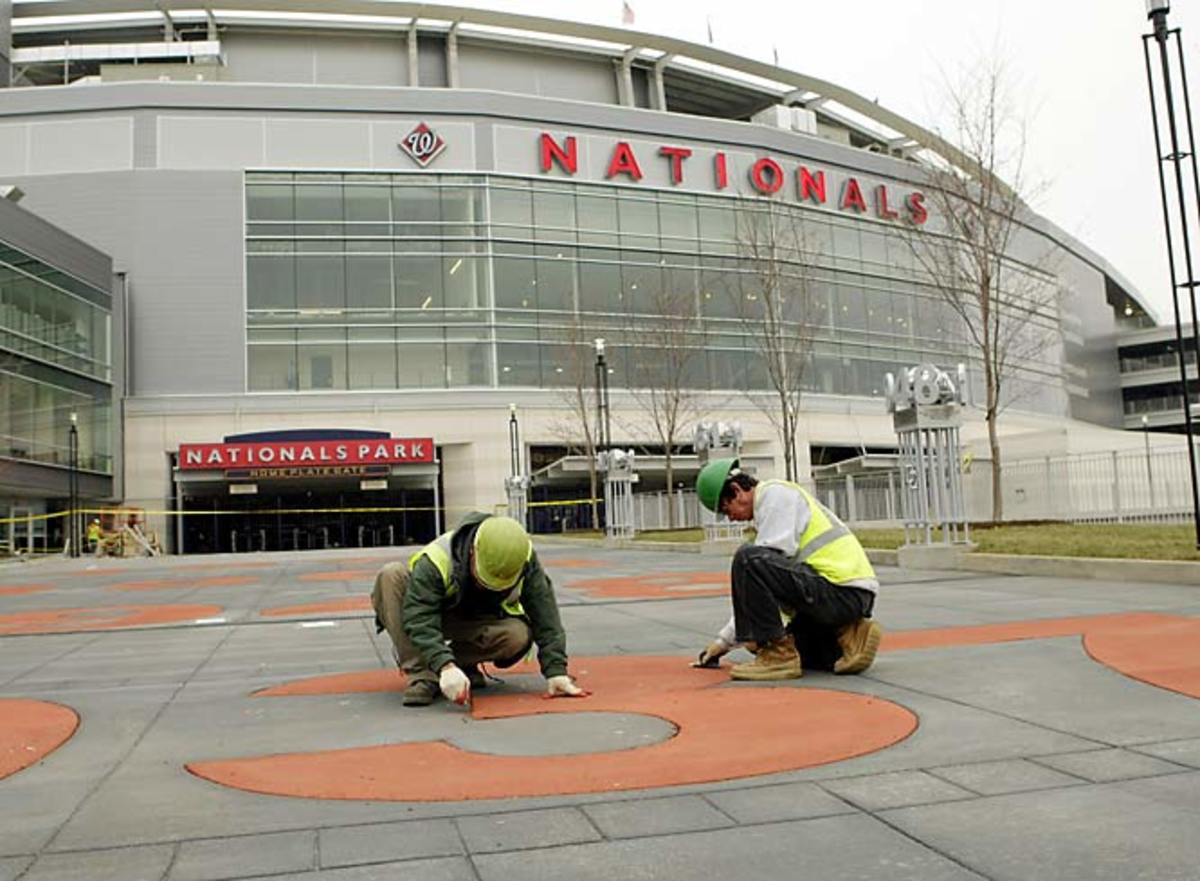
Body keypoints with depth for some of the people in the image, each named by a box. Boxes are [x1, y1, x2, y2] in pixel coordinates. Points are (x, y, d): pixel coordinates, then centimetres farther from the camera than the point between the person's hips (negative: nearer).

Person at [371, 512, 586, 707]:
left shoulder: (525, 560, -25)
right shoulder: (436, 560, -35)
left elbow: (546, 618, -23)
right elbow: (419, 620, -42)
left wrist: (555, 671, -31)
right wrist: (445, 666, -54)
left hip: (478, 622, 2)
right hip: (433, 617, -1)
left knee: (520, 635, -32)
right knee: (392, 575, -32)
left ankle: (463, 661, -5)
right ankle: (421, 674, -30)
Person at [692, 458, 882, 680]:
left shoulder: (776, 494, -5)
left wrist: (760, 631, -8)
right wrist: (725, 639, 24)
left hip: (843, 590, -10)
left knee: (748, 559, -22)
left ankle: (777, 655, -15)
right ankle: (849, 637, 10)